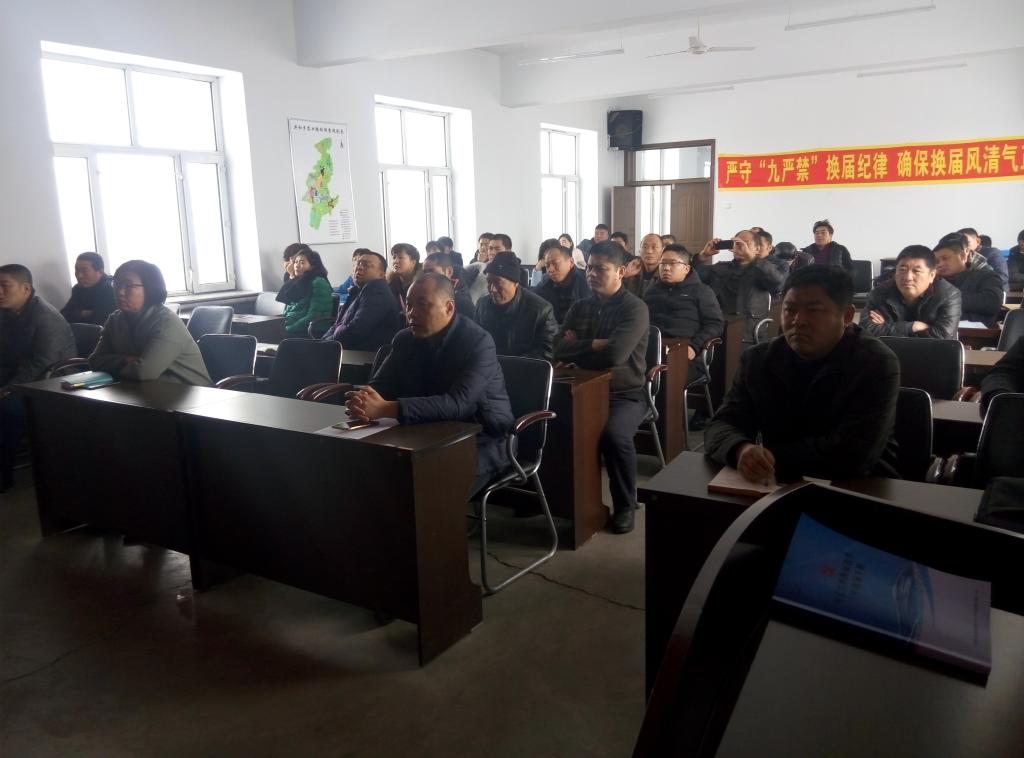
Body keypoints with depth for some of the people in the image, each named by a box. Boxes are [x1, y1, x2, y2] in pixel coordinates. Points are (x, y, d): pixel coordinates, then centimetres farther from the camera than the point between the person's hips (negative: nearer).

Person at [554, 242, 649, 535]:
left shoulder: (634, 308, -7)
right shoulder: (579, 307, 12)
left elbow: (615, 355, -22)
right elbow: (559, 349, 1)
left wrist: (579, 348, -6)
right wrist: (594, 345, -11)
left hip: (624, 394, -5)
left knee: (614, 435, -35)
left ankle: (625, 505, -9)